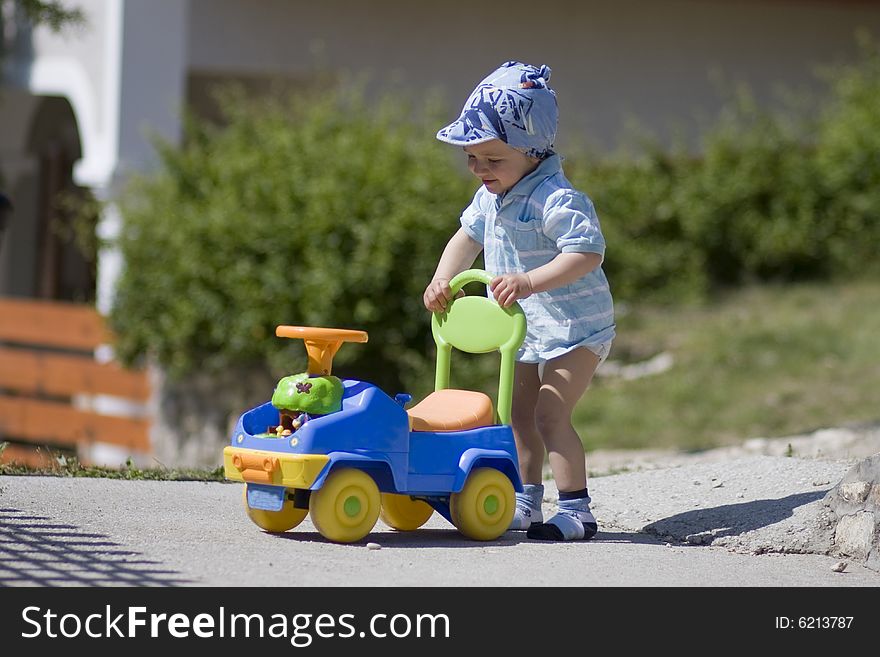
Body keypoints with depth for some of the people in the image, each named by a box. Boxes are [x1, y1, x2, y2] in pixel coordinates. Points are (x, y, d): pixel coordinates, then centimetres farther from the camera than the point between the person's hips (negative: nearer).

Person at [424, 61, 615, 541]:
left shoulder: (556, 200, -26)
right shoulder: (490, 197, 2)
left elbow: (587, 253, -35)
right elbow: (469, 236, 18)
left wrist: (529, 281, -43)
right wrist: (442, 279, 2)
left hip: (574, 327, -9)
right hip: (527, 329, 9)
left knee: (550, 413, -18)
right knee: (520, 415, 15)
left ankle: (576, 510, -13)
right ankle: (525, 504, 29)